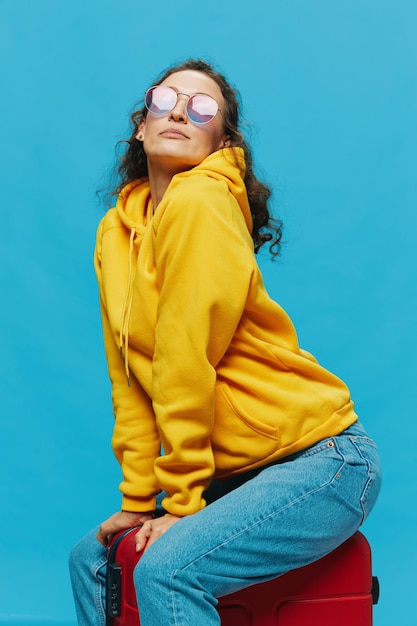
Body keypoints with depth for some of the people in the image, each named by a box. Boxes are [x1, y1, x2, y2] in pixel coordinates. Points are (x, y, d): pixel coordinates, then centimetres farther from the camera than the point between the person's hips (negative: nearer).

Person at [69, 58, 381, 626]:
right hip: (236, 470, 8)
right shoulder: (115, 230, 7)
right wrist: (137, 499, 3)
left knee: (166, 569, -25)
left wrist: (181, 503, -13)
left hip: (321, 460, -8)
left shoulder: (200, 202, -17)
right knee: (91, 559, 10)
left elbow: (185, 365, -18)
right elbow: (128, 378, 6)